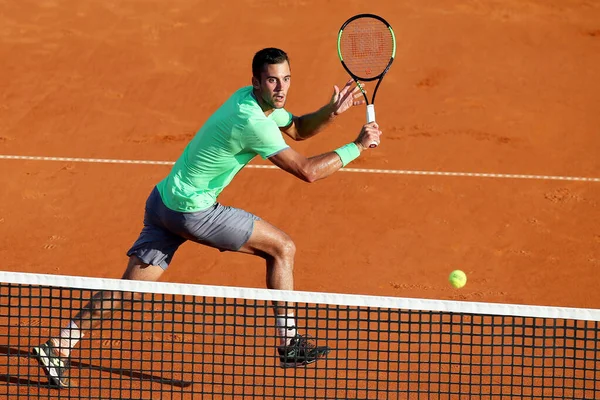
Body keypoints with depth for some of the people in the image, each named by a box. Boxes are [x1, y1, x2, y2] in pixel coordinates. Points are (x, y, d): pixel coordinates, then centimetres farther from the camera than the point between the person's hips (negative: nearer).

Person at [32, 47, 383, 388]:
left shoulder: (252, 98, 7)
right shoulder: (253, 122, -23)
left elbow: (298, 128, 22)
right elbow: (308, 171, -22)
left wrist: (332, 111, 3)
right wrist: (357, 147, -13)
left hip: (164, 202, 9)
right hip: (192, 211, -9)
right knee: (282, 247, 3)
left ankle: (59, 346, 1)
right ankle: (290, 344, 8)